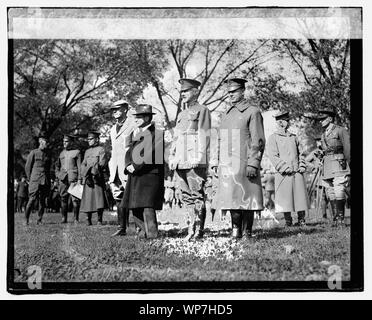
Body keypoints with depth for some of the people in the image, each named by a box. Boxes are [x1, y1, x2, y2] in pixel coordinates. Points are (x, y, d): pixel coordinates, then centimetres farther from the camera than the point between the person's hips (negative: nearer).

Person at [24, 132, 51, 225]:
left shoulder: (48, 154, 13)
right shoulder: (33, 153, 0)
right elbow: (27, 167, 4)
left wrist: (48, 180, 14)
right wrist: (30, 179, 4)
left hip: (45, 181, 4)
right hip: (35, 181, -4)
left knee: (42, 200, 4)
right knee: (32, 199, -9)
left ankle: (40, 220, 11)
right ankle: (26, 219, 1)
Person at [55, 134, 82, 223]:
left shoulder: (77, 152, 3)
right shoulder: (62, 153, 17)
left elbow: (79, 166, -1)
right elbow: (57, 165, 26)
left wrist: (79, 179, -8)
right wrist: (58, 175, 10)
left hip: (73, 178, -4)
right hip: (63, 178, 4)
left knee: (75, 199, -6)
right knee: (63, 198, 2)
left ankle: (76, 219, -1)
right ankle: (64, 218, 7)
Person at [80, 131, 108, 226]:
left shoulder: (101, 149, 3)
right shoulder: (87, 151, 20)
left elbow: (102, 163, -7)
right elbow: (83, 164, 13)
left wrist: (94, 172, -16)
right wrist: (86, 176, -4)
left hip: (97, 178, -5)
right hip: (87, 178, 5)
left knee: (99, 198, -8)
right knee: (87, 199, 1)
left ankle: (99, 220, -1)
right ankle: (88, 220, 8)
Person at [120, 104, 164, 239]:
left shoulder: (157, 134, -7)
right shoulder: (135, 134, 17)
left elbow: (151, 154, -15)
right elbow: (129, 152, 15)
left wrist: (136, 166, -16)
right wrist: (128, 165, -4)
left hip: (150, 175, -8)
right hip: (135, 177, 8)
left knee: (147, 206, -12)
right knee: (135, 207, 11)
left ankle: (152, 235, -7)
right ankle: (144, 228, 26)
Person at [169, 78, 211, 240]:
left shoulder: (202, 111, 1)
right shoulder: (181, 114, 23)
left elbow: (204, 136, -8)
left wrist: (199, 158, -17)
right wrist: (172, 156, 13)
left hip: (196, 161, -7)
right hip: (181, 161, 8)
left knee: (197, 195, -7)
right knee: (186, 196, 7)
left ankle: (198, 230, -4)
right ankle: (191, 229, 12)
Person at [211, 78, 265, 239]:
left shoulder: (252, 111, -2)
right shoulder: (226, 113, 18)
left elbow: (258, 141, -8)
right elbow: (220, 140, 21)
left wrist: (253, 164, -15)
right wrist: (215, 161, 14)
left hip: (244, 164, -6)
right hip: (227, 165, 6)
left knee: (246, 197, -2)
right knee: (231, 196, 6)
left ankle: (247, 231, 7)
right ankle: (236, 230, 14)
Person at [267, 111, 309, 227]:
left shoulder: (294, 137, 18)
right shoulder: (273, 138, 1)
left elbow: (300, 153, 19)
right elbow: (273, 156, -6)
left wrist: (302, 167, 3)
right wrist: (285, 168, -13)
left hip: (297, 172, 4)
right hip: (283, 174, -4)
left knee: (300, 195, 2)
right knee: (285, 198, -2)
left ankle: (301, 219, 9)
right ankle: (288, 220, 8)